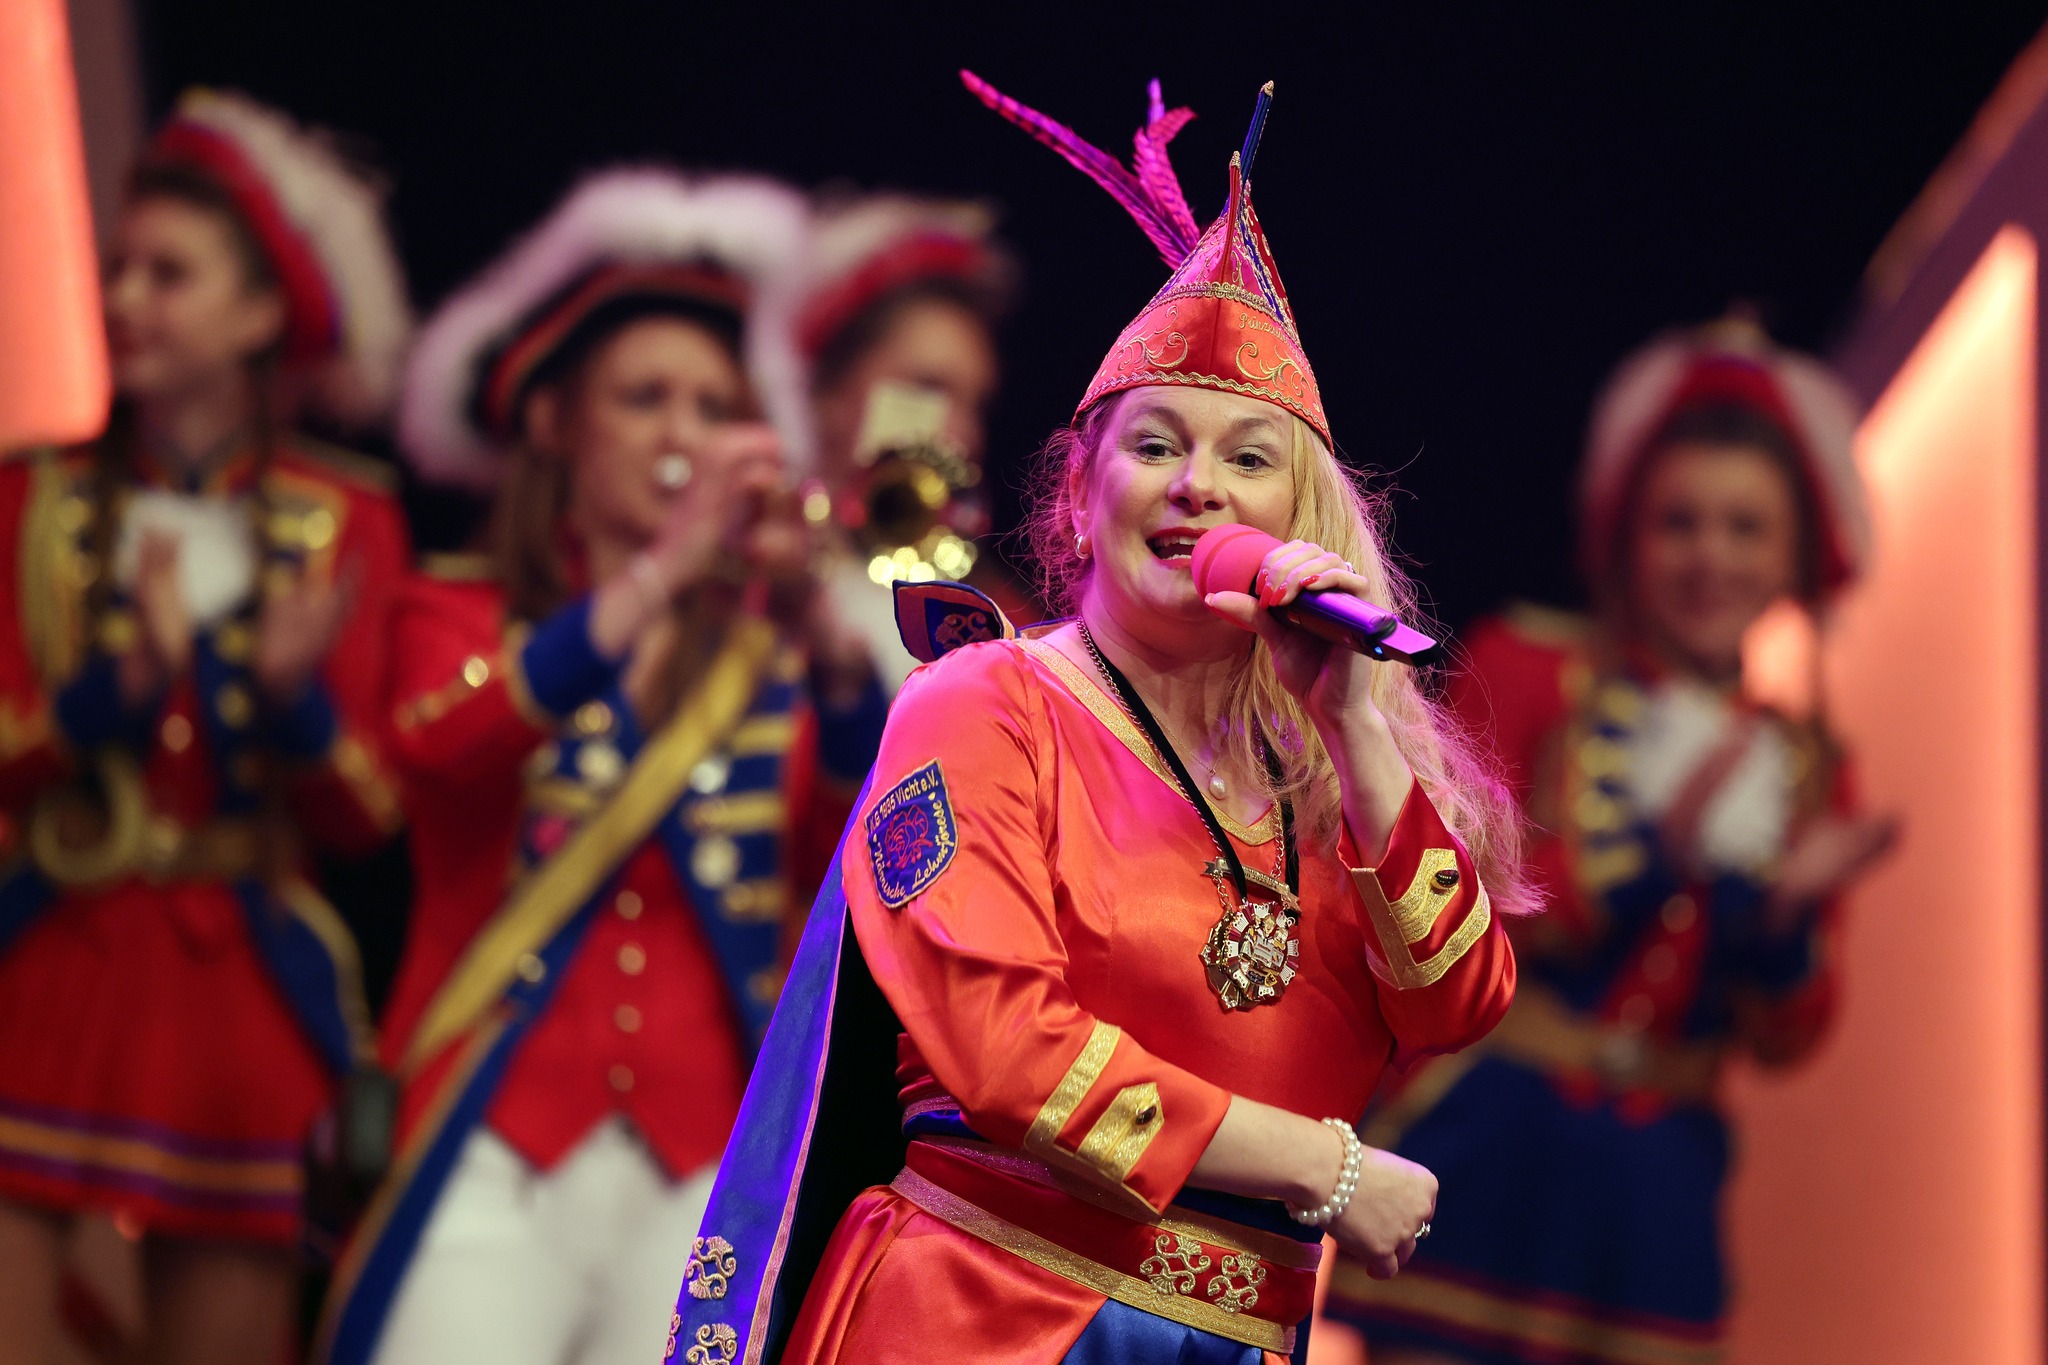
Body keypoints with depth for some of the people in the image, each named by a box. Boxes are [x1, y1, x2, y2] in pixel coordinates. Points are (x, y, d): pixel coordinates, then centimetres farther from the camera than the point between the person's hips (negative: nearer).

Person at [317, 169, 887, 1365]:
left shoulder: (768, 659, 14)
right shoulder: (465, 615, 9)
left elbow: (864, 861, -4)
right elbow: (445, 737, -15)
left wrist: (823, 634, -20)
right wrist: (663, 574, -27)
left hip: (701, 1174, 2)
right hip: (497, 1150, -2)